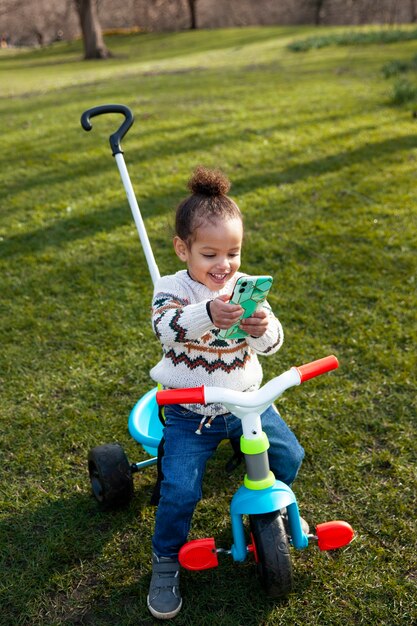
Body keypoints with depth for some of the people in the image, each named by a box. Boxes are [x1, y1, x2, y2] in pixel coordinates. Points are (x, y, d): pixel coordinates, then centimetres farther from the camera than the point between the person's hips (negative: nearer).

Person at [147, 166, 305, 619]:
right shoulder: (173, 288, -12)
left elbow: (271, 345, -9)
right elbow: (166, 327, -34)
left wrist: (263, 328, -34)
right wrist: (207, 315, -54)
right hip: (190, 413, -3)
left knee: (289, 454, 1)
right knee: (180, 489, -13)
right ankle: (165, 560, 15)